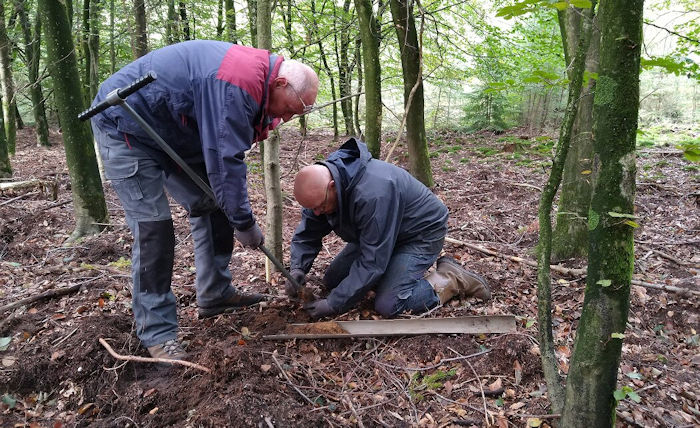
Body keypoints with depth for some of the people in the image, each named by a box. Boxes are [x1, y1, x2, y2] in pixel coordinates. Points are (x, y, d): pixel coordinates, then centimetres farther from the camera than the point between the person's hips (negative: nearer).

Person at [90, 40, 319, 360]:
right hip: (125, 128, -10)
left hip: (170, 131, 10)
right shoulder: (236, 84, -31)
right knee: (153, 228, -14)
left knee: (211, 205, 7)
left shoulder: (255, 71, 2)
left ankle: (215, 294, 18)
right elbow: (225, 160, -30)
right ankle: (157, 333, -3)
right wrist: (244, 222, -22)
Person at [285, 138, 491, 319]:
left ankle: (454, 278, -3)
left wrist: (333, 305, -30)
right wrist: (297, 268, -20)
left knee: (388, 305, -23)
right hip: (376, 235, 9)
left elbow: (371, 262, -34)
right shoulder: (320, 188, -14)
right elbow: (306, 234, -1)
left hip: (421, 232, -8)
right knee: (332, 281, 6)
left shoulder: (373, 194, -40)